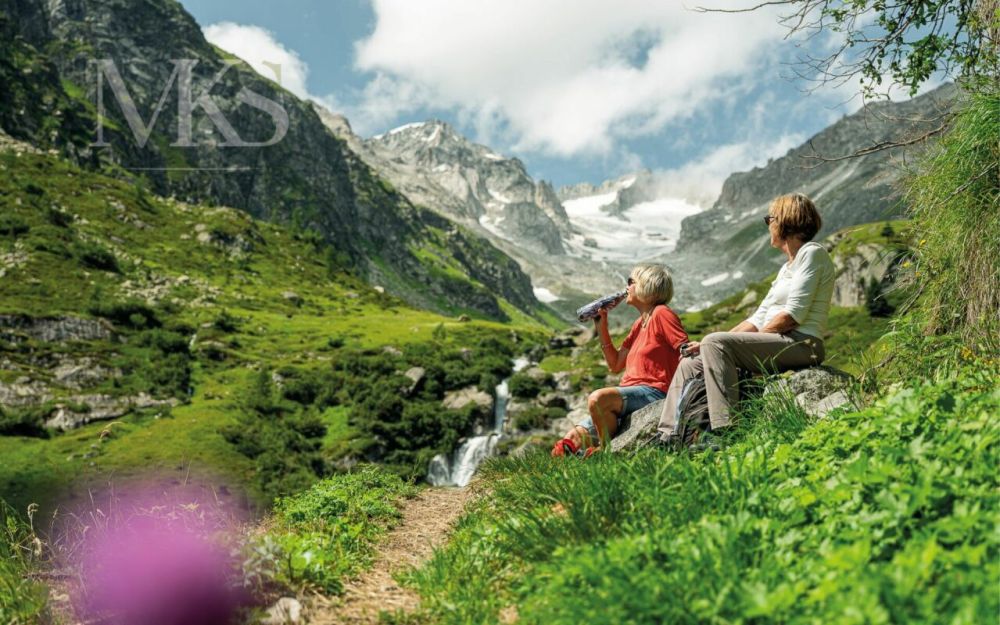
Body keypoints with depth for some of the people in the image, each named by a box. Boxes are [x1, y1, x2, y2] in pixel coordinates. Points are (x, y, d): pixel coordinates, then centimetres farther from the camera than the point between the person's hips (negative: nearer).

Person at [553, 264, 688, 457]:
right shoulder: (639, 323, 22)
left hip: (652, 392, -8)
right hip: (630, 393, 8)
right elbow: (615, 364, 20)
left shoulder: (661, 314, -4)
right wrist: (601, 326, 14)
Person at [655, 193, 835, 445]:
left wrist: (732, 341, -11)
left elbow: (794, 314, -15)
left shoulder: (812, 253, -4)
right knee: (690, 365, 1)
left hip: (800, 345, -9)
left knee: (715, 342, -27)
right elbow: (759, 318, 18)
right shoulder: (787, 267, 24)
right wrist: (709, 346, 6)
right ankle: (667, 437, -4)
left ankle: (725, 431, -32)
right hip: (778, 346, 9)